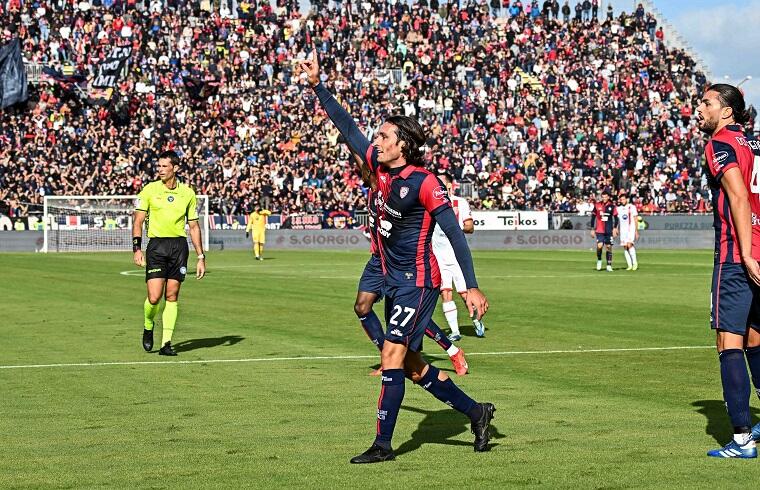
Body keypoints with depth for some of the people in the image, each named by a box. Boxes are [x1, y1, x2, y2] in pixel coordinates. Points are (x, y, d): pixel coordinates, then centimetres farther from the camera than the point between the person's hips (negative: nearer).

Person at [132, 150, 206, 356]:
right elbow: (138, 221, 1)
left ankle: (166, 343, 6)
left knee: (172, 296, 1)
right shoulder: (149, 190, 1)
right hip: (156, 245, -2)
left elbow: (194, 226, 13)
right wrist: (137, 248, -11)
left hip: (179, 245, 2)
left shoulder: (187, 192, 7)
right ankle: (148, 327, 19)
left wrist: (201, 257, 9)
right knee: (154, 297, -11)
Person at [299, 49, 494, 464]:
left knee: (393, 358, -10)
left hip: (418, 282, -8)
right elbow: (347, 127, 13)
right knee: (411, 366, 12)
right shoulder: (379, 167, 4)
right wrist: (317, 86, 11)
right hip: (394, 282, 8)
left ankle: (383, 444, -4)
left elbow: (454, 234, -18)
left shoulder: (423, 183, -17)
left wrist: (471, 287, -21)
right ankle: (476, 412, 25)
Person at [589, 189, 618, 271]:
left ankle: (609, 265, 9)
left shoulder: (612, 206, 1)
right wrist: (592, 229, 5)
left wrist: (615, 229, -5)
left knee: (609, 247, 2)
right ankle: (599, 260, 12)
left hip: (609, 231, 1)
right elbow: (593, 217, 8)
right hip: (599, 230, 0)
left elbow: (616, 218, 4)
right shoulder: (597, 205, 2)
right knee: (599, 245, -15)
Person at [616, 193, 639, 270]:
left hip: (631, 229, -5)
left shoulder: (632, 207, -1)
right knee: (625, 247, 0)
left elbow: (636, 220, -1)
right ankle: (629, 265, 5)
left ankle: (635, 262, -13)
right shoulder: (619, 209, 11)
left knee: (629, 245, -22)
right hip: (623, 230, 5)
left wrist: (636, 231, -5)